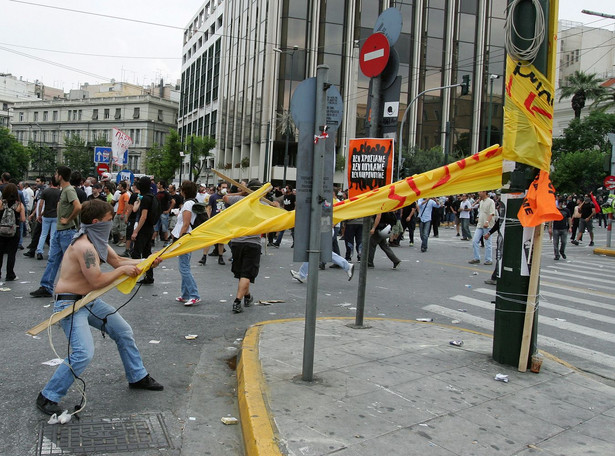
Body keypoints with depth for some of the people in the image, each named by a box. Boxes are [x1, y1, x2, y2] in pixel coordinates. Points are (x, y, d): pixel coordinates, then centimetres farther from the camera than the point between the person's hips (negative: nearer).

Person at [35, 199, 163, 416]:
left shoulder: (98, 240, 5)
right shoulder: (85, 247, -26)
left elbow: (117, 260, 15)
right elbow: (97, 281, -26)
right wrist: (122, 270, -13)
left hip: (90, 301, 10)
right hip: (70, 304, -10)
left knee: (124, 331, 15)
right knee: (84, 353, -21)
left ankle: (138, 377, 32)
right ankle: (47, 397, -2)